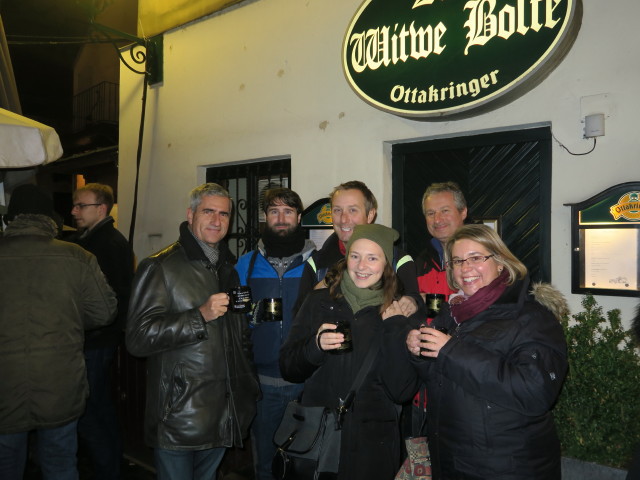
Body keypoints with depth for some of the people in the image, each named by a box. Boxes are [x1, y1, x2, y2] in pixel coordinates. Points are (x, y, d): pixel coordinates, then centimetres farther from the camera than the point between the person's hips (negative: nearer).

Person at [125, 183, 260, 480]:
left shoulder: (230, 268, 13)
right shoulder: (160, 267, -9)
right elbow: (138, 338, -17)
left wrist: (248, 388, 14)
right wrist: (201, 316, -23)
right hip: (178, 419, -6)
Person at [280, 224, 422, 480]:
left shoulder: (401, 313, -3)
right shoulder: (319, 302, -1)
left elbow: (402, 391, -11)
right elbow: (288, 369, -1)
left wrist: (395, 327, -15)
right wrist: (315, 345, -19)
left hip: (373, 442, -1)